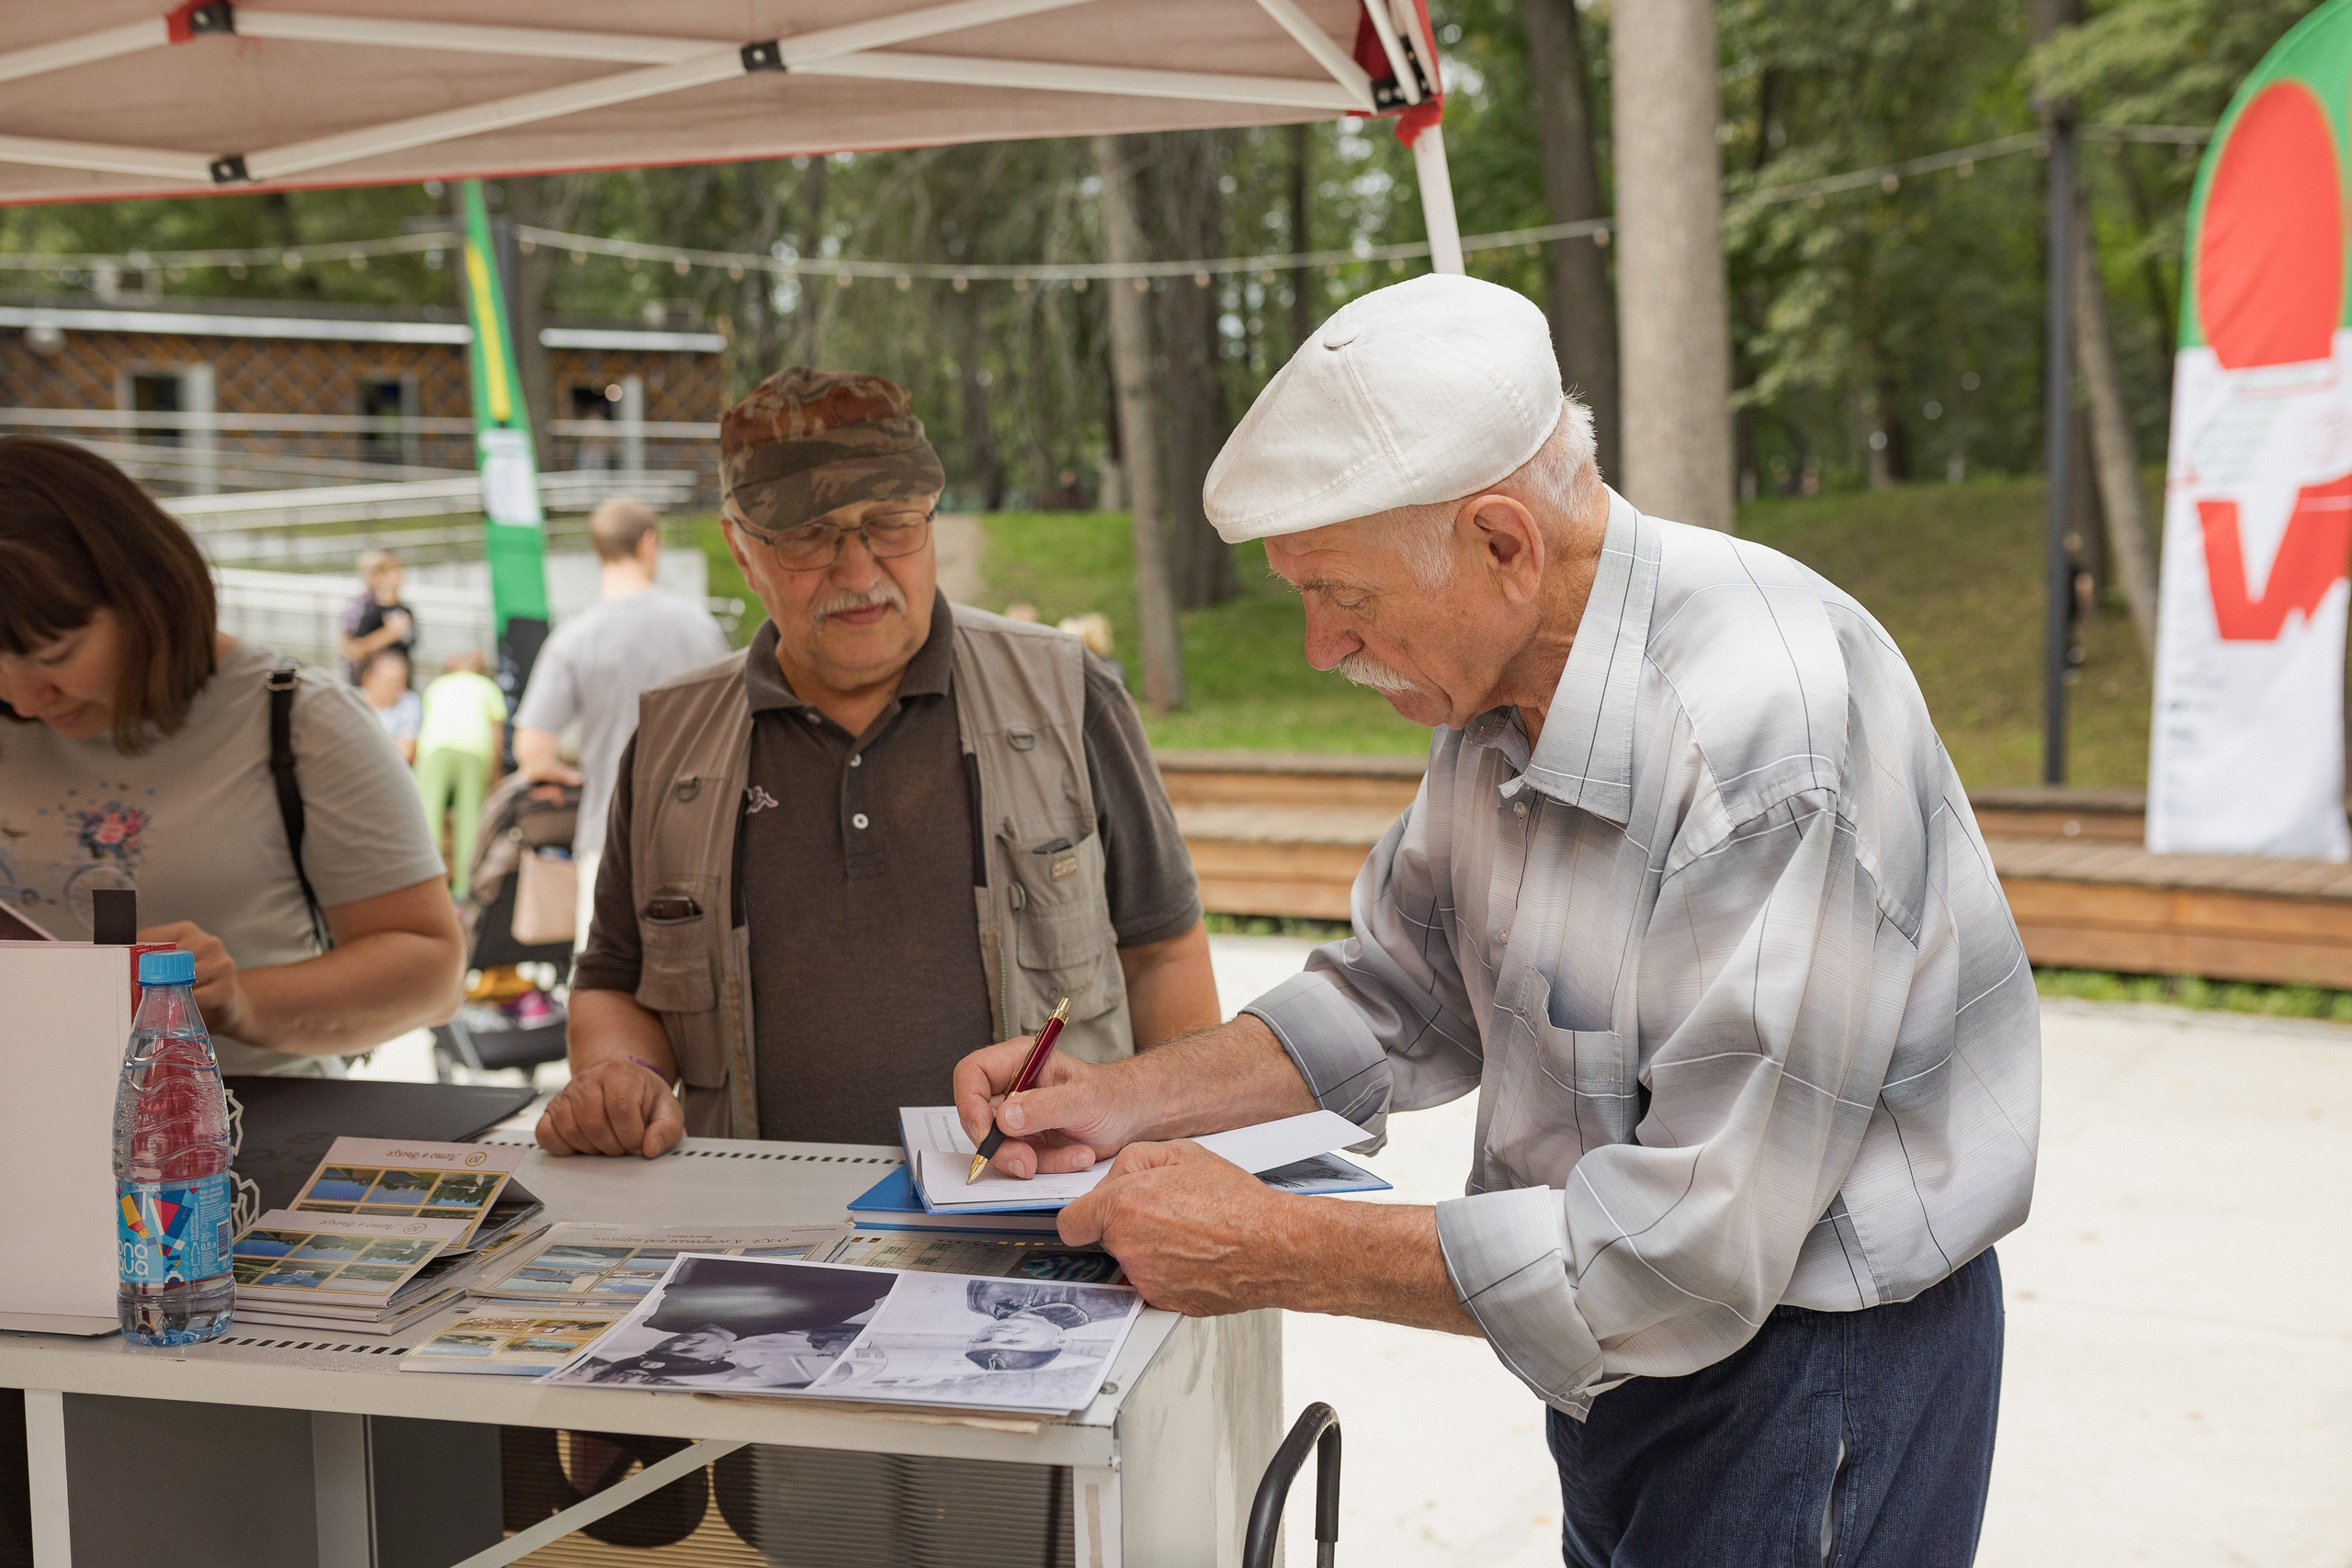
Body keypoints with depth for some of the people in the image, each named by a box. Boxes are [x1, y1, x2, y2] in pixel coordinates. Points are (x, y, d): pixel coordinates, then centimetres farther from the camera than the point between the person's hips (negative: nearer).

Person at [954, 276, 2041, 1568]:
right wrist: (1125, 1099, -1)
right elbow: (1413, 991, 11)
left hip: (1817, 1378, -7)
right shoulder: (1502, 683, -5)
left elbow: (1693, 1247, -30)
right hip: (1625, 1354, 8)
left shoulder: (1769, 746, -31)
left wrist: (1270, 1252, -25)